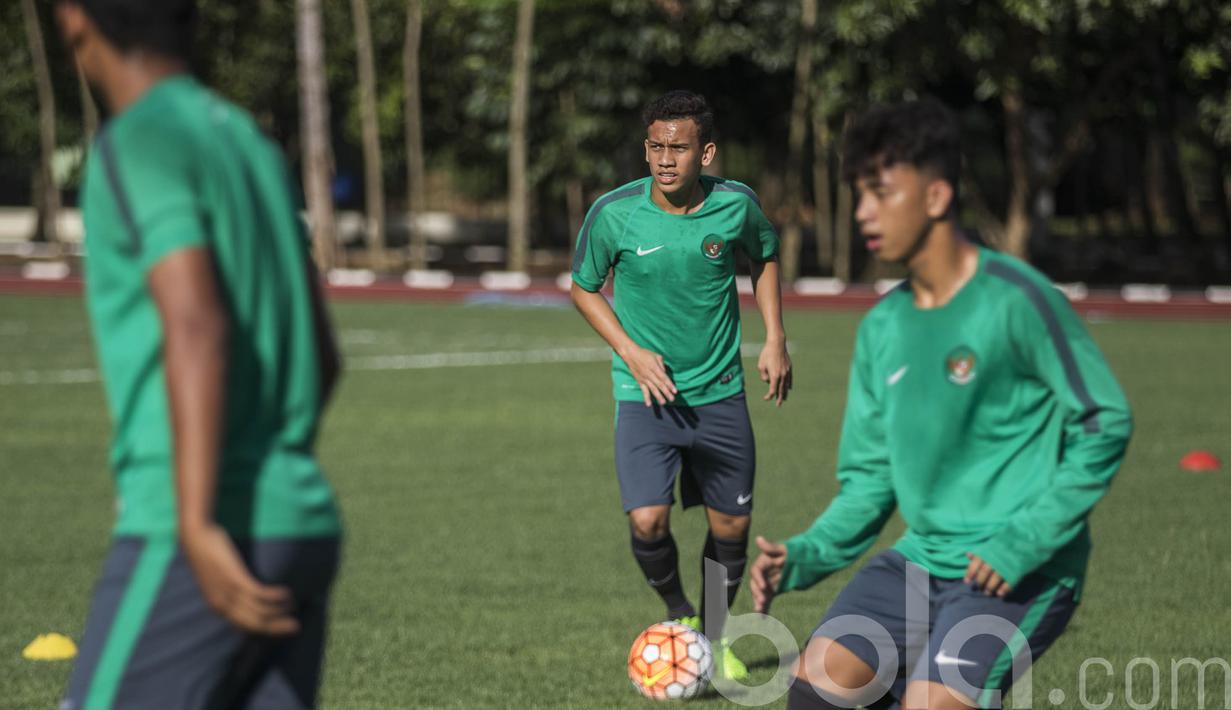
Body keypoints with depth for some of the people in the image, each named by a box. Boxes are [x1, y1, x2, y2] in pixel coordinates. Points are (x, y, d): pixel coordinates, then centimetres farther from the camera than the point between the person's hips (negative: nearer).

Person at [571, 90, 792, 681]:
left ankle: (715, 638, 33)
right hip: (645, 396, -2)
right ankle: (679, 615, 15)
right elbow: (584, 288, 3)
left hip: (720, 393, 2)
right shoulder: (614, 213, -14)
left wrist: (774, 338, 5)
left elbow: (765, 255, 14)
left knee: (731, 526, 8)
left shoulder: (735, 205, -9)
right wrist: (631, 352, -11)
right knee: (648, 523, -16)